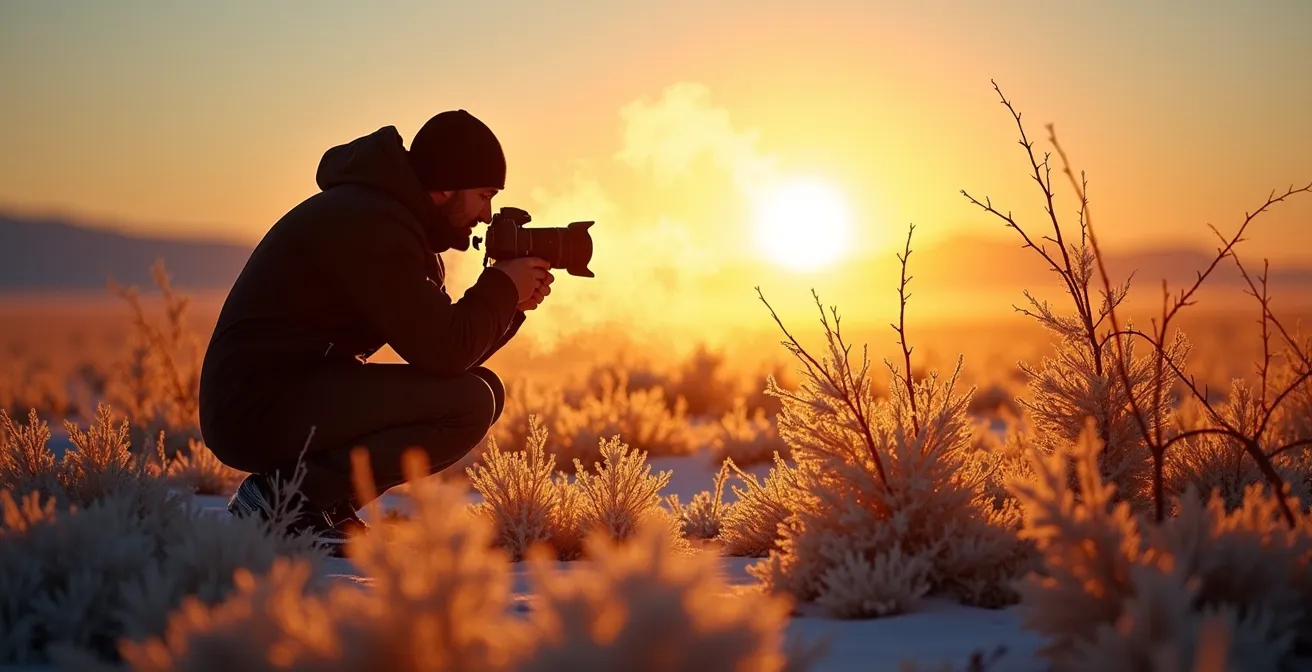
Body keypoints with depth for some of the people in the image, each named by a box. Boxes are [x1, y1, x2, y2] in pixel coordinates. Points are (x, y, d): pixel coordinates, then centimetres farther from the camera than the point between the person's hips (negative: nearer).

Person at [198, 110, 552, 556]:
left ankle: (321, 504, 5)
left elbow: (442, 346, 14)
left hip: (300, 393, 10)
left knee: (483, 388, 8)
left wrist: (507, 303, 0)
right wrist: (503, 288, -8)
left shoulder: (393, 216, 12)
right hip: (257, 408, -10)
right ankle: (287, 498, -12)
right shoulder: (369, 224, -19)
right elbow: (442, 353, -23)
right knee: (469, 404, -21)